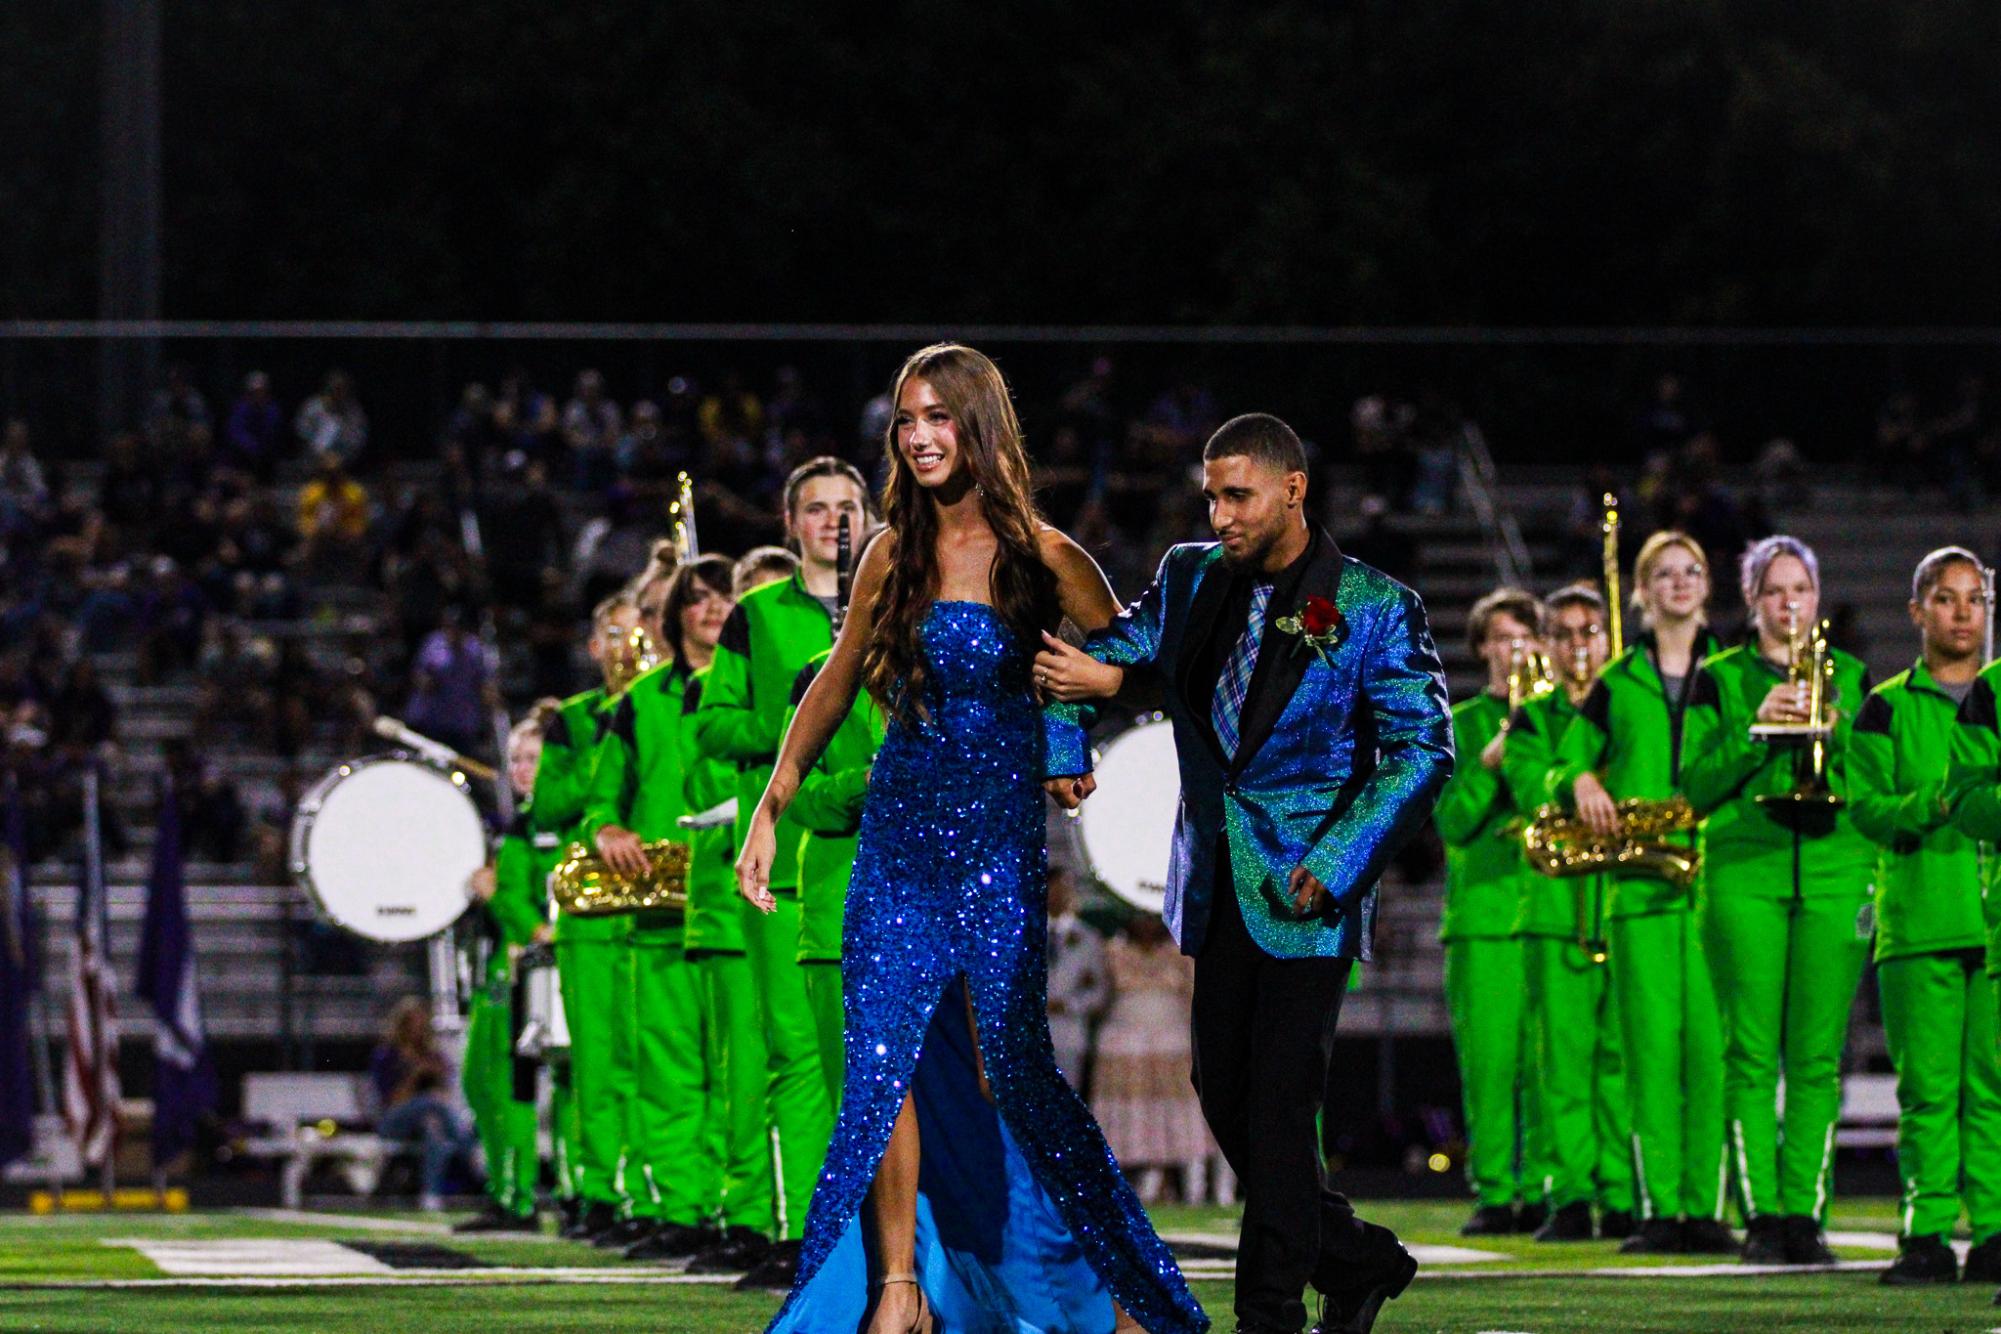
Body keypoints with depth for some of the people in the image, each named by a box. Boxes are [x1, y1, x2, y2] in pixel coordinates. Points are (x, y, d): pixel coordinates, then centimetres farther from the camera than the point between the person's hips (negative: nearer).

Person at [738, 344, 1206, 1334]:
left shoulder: (1039, 557, -5)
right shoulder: (894, 554, 7)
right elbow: (835, 686, 16)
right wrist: (771, 809, 14)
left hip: (999, 838, -4)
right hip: (899, 831, 4)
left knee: (1005, 1061, -6)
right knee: (886, 1058, -2)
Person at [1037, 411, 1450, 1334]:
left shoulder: (1375, 609, -7)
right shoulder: (1190, 580, 7)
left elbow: (1424, 749, -9)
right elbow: (1099, 657, 20)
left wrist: (1337, 863, -17)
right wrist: (1064, 748, 2)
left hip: (1306, 893, -6)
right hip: (1216, 891, 6)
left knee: (1279, 1109, -7)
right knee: (1222, 1095, 8)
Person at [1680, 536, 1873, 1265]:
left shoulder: (1852, 677, 14)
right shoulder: (1720, 679, 9)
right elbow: (1696, 786, 0)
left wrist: (1836, 734, -11)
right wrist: (1756, 728, -13)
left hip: (1834, 875, 1)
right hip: (1744, 871, -1)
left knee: (1818, 1055, -2)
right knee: (1751, 1052, -7)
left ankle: (1805, 1210, 1)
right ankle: (1760, 1213, -6)